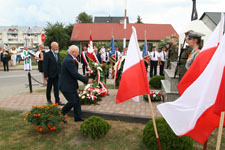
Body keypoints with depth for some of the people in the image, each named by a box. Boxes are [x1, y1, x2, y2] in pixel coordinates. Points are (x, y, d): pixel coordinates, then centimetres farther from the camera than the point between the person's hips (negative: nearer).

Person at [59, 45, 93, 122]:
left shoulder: (70, 59, 10)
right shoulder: (69, 60, -23)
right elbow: (75, 74, -26)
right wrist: (86, 80, -20)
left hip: (70, 85, 10)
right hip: (66, 86, -10)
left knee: (77, 100, 13)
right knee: (72, 101, -3)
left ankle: (78, 117, 23)